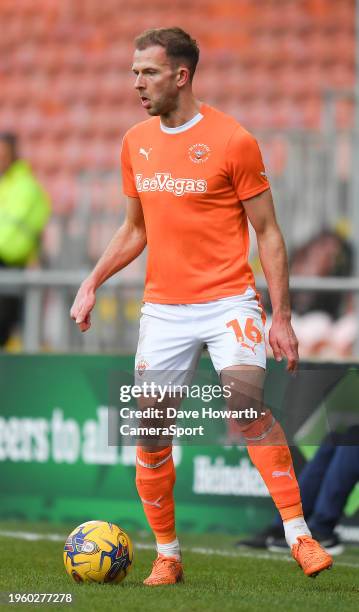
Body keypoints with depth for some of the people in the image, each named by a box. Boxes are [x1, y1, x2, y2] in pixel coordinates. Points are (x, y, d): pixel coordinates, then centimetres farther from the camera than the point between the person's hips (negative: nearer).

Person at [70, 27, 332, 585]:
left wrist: (282, 318, -7)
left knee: (246, 401, -26)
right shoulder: (136, 143, 8)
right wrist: (93, 282, 7)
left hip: (229, 302, -5)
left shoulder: (232, 140, -7)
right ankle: (167, 556, 18)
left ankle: (299, 536, -21)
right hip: (162, 308, 5)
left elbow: (268, 233, -3)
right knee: (150, 434, 2)